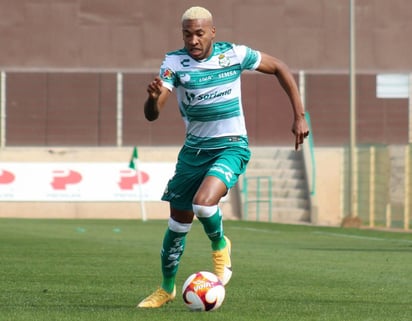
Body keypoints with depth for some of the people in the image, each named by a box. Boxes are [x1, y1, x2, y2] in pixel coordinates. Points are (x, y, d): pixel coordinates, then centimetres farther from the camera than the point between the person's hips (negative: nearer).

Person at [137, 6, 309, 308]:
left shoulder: (234, 54, -11)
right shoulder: (175, 62, -10)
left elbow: (279, 68, 4)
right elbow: (152, 115, -19)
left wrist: (300, 116, 1)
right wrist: (153, 97, -43)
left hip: (231, 147, -3)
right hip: (194, 149, 3)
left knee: (203, 203, -29)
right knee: (177, 223, 9)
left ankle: (220, 246, 4)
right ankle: (167, 288, 30)